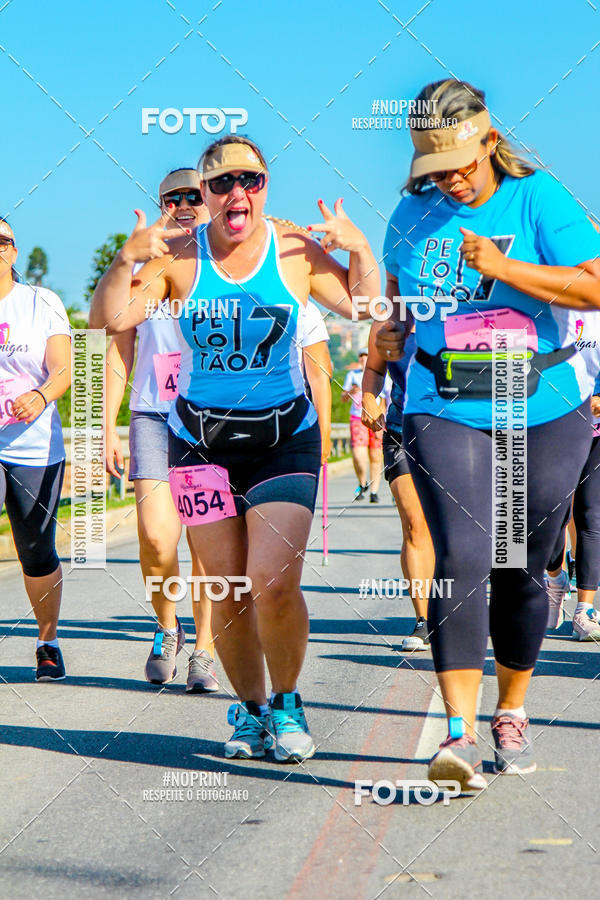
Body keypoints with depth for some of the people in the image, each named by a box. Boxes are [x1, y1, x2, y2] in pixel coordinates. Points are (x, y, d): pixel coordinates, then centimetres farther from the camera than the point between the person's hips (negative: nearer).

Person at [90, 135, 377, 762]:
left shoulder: (297, 250, -2)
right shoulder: (177, 256, -3)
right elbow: (108, 321, -9)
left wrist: (360, 249, -13)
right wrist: (126, 259, -22)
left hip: (285, 437, -1)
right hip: (201, 440, 1)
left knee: (273, 584, -13)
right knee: (228, 589, 1)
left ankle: (285, 703, 10)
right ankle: (249, 708, 22)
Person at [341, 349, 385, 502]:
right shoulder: (352, 375, 9)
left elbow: (383, 404, -1)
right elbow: (343, 399, 13)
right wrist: (350, 392, -10)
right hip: (357, 418, 1)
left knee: (376, 457, -2)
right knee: (358, 455, -14)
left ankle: (374, 491, 11)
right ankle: (362, 484, 10)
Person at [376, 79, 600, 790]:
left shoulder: (537, 197, -4)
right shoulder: (414, 213, 7)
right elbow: (399, 288, 24)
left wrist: (505, 268, -21)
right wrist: (390, 333, 3)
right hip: (444, 410, 1)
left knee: (520, 568, 7)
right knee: (461, 558, -17)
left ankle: (511, 712, 28)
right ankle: (459, 733, -21)